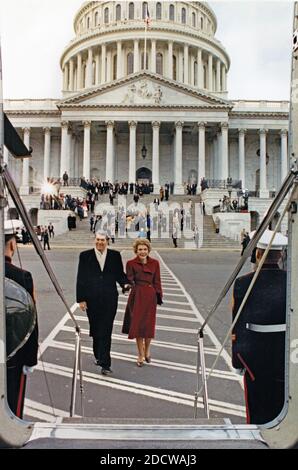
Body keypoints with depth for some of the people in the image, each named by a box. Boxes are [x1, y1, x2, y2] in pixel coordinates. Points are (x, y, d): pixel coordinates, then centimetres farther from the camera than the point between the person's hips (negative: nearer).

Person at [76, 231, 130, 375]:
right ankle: (98, 355, 36)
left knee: (106, 331, -2)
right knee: (95, 330, 14)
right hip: (92, 300, 1)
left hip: (109, 299, -1)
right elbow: (81, 279, 1)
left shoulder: (115, 256, 4)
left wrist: (125, 284, -14)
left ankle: (105, 363, 2)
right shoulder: (85, 256, 2)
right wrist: (81, 299, -3)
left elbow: (120, 274, 8)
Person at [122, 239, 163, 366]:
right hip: (137, 297, -1)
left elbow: (157, 281, 6)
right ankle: (141, 355, 19)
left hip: (150, 297, 1)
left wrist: (159, 296, 2)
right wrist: (129, 285, -24)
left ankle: (147, 351, 33)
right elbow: (129, 280, -2)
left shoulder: (154, 263, 3)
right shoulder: (131, 263, -2)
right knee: (137, 325, 3)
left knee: (149, 325, 7)